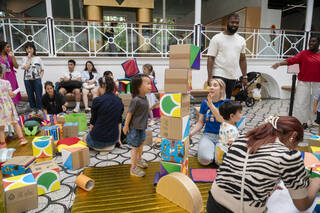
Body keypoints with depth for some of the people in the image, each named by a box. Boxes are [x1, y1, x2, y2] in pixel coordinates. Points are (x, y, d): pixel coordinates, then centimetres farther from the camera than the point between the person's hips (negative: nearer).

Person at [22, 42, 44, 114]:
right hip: (27, 79, 1)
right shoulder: (24, 58, 5)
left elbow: (42, 70, 9)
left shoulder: (38, 58, 6)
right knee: (30, 95, 7)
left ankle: (39, 109, 10)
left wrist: (40, 77, -5)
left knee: (38, 94, -2)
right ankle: (33, 109, 19)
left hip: (37, 79, -1)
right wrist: (29, 58, -6)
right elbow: (25, 68, -12)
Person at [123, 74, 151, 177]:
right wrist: (126, 126, -16)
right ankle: (133, 168, 16)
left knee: (141, 143, 25)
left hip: (142, 127, 9)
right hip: (135, 127, -9)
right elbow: (130, 113, -21)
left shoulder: (144, 98, 2)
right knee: (135, 147, 1)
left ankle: (139, 159, 49)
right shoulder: (136, 100, -26)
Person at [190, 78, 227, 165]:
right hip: (208, 135, 1)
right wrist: (191, 133, -9)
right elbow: (200, 122, 8)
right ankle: (210, 148, 7)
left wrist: (211, 105, -27)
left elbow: (222, 120, -17)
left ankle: (214, 149, 6)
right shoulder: (204, 103, 7)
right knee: (204, 159, -26)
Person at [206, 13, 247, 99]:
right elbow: (210, 58, -8)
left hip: (233, 77, 5)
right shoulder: (217, 38, -3)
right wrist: (210, 77, -16)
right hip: (219, 75, -5)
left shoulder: (241, 40, 12)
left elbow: (242, 59, 16)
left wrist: (245, 76, 11)